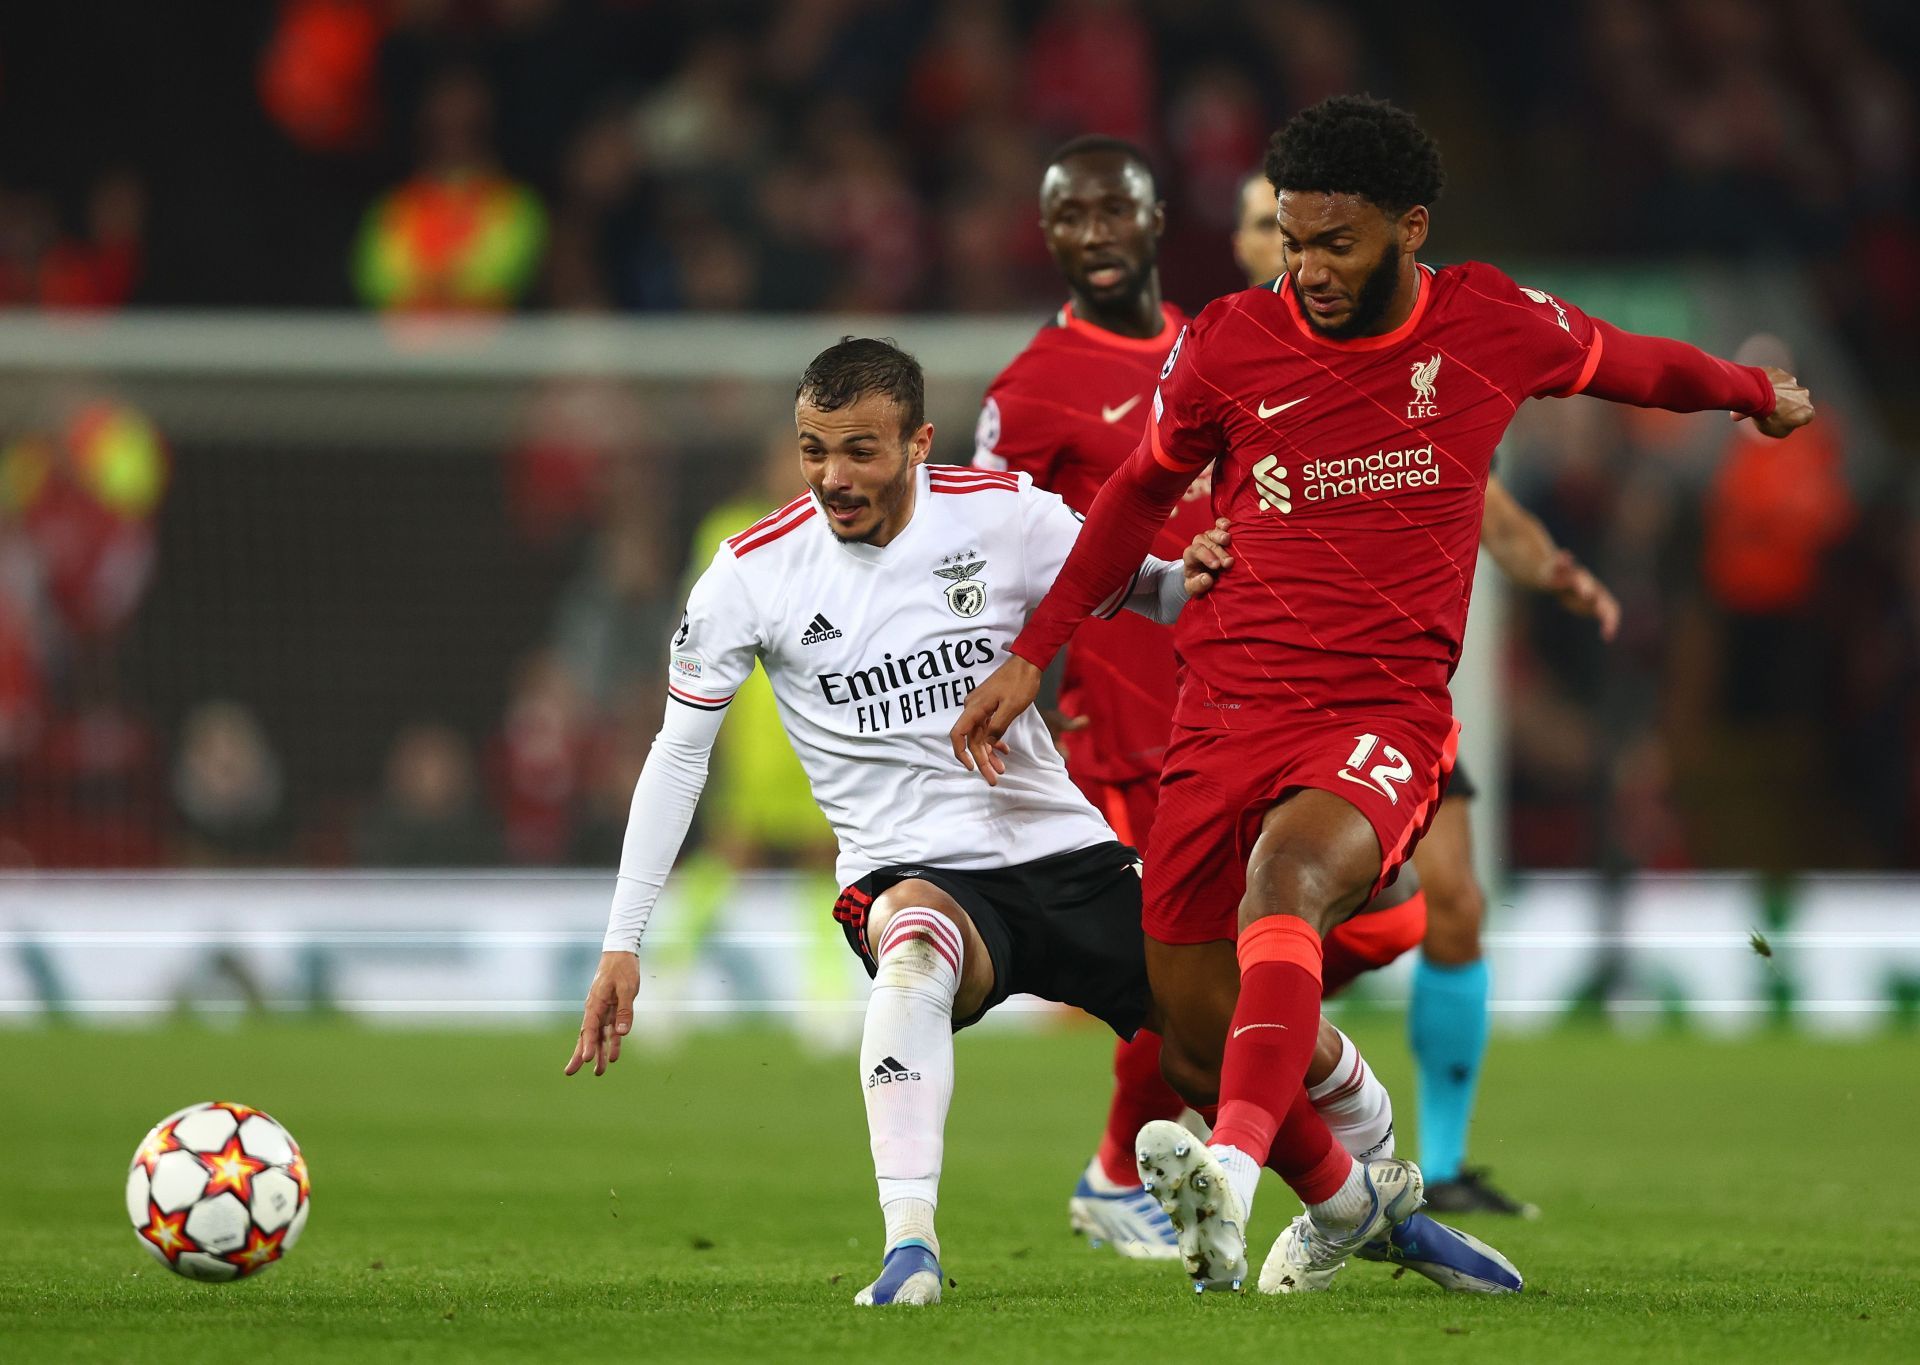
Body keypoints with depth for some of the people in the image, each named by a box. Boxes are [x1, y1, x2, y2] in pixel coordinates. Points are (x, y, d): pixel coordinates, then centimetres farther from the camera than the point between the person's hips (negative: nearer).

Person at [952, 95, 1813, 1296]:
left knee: (1285, 873, -37)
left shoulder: (1495, 326, 1)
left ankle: (1235, 1167, -56)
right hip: (1228, 707, 3)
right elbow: (1140, 495, 19)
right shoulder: (1229, 344, 2)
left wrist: (1756, 394, 41)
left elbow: (1635, 364, 23)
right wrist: (1031, 656, 19)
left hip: (1386, 717, -3)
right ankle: (1345, 1196, 32)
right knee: (1197, 1040, 1)